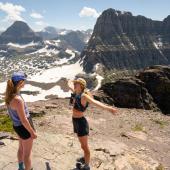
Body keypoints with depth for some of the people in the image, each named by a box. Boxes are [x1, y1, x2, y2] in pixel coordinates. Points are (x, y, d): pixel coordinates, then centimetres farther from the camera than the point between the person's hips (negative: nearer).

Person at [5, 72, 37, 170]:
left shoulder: (9, 95, -6)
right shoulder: (18, 100, -33)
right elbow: (24, 120, -24)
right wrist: (32, 132, -15)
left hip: (17, 126, 9)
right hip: (24, 127, -9)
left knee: (21, 148, 29)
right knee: (27, 153, 11)